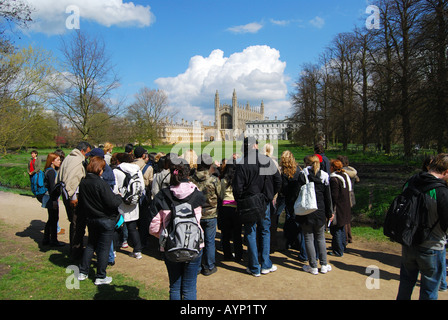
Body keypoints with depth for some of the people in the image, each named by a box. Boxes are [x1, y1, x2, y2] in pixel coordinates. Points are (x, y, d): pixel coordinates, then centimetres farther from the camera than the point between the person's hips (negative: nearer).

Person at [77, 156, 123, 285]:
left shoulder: (83, 183, -1)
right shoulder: (101, 183, -22)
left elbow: (81, 203, 9)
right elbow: (112, 203, -24)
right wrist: (119, 197, -5)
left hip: (91, 219, 7)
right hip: (106, 220, -6)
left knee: (90, 244, 21)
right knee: (104, 248, 5)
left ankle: (82, 272, 27)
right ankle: (100, 277, 14)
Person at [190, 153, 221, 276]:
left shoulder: (191, 180, -10)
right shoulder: (214, 180, -14)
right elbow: (219, 195, -1)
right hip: (211, 215, -2)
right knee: (210, 241, 10)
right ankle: (209, 267, 19)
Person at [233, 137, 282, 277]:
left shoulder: (242, 164, -13)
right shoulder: (268, 161, -1)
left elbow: (238, 187, -14)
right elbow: (278, 181, 3)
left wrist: (239, 202, 1)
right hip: (265, 202, 3)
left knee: (250, 233, 7)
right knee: (265, 231, 16)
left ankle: (255, 268, 13)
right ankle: (266, 265, 19)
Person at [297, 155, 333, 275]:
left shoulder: (302, 174, -5)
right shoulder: (324, 176, 2)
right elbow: (327, 196, 5)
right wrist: (329, 213, 13)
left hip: (306, 212, -2)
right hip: (320, 212, 3)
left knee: (309, 238, 5)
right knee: (320, 238, 15)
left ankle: (313, 266, 9)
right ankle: (324, 265, 18)